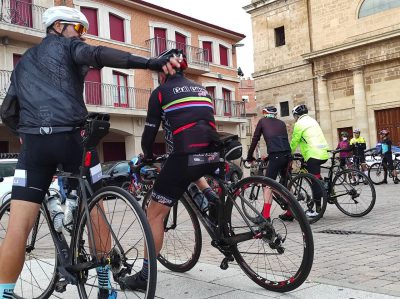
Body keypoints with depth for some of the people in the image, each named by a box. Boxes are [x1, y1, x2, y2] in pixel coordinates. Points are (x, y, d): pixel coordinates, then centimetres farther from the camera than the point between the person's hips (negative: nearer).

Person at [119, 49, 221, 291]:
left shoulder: (161, 92, 9)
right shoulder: (202, 90, 24)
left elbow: (150, 131, 10)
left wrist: (147, 156, 29)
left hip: (186, 157, -5)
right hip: (212, 156, 5)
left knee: (155, 214, 5)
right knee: (195, 173, 41)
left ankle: (145, 276, 7)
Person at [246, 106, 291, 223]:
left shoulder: (262, 121, 14)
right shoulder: (281, 123, 25)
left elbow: (255, 140, 13)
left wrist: (249, 156, 22)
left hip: (275, 156, -6)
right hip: (287, 155, 6)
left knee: (268, 184, -6)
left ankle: (265, 215, -13)